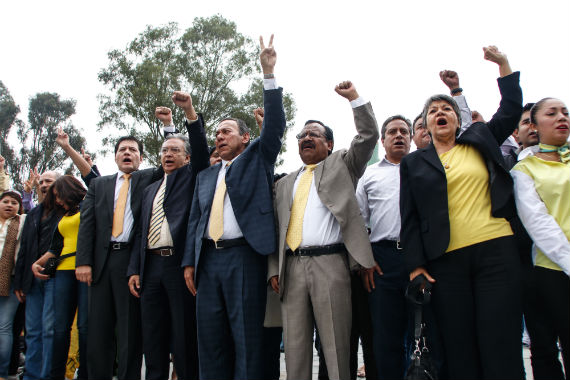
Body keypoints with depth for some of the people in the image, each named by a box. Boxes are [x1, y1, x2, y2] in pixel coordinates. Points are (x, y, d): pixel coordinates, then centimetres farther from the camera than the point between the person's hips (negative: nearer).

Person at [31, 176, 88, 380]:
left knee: (85, 326, -7)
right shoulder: (63, 217, 28)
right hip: (64, 271, 6)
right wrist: (37, 263, 16)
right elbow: (55, 248, 26)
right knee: (60, 327, 1)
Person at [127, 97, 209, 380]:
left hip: (180, 264, -5)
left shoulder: (191, 176, 10)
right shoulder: (150, 190, 23)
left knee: (184, 336, -2)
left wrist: (190, 111, -18)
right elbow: (141, 232, 20)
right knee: (152, 338, 10)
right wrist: (134, 270, 12)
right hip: (151, 266, 6)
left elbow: (201, 149, -8)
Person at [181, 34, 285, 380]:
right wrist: (190, 261, 11)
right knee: (210, 338, 7)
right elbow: (195, 220, 19)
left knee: (247, 338, -3)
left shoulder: (257, 158, 11)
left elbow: (275, 124, -2)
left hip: (244, 256, -5)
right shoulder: (206, 175, 22)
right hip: (209, 259, 5)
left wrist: (268, 74, -7)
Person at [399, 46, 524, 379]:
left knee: (501, 348, -2)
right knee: (460, 352, 4)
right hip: (446, 262, 0)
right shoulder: (414, 163, 10)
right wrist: (416, 264, -3)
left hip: (496, 252, 0)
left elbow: (512, 110, 13)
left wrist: (503, 63, 8)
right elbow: (410, 217, 5)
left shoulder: (481, 141, 16)